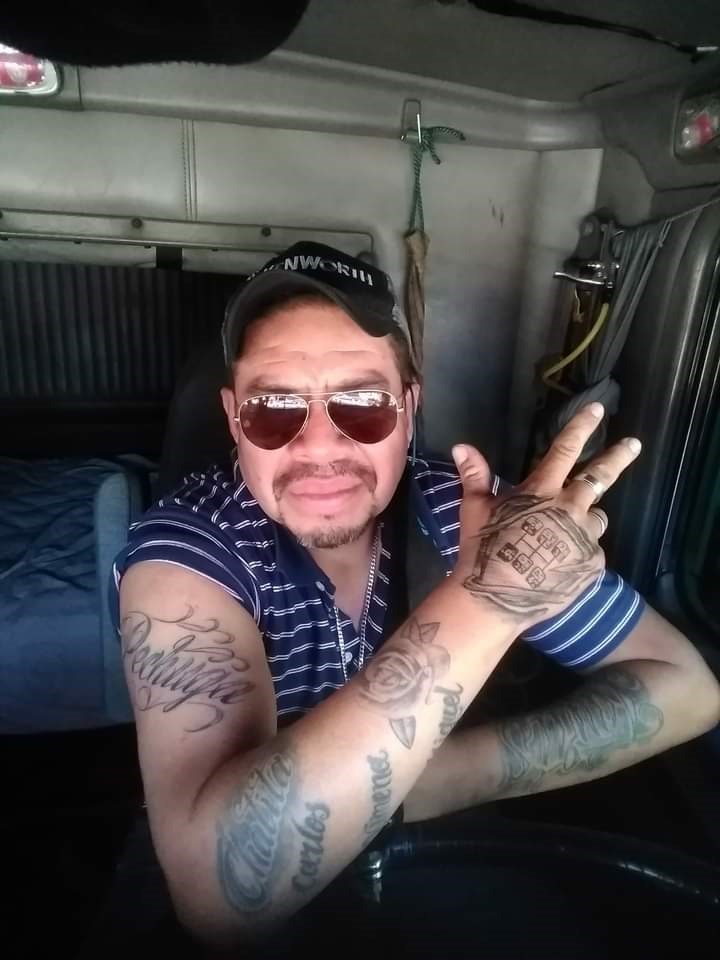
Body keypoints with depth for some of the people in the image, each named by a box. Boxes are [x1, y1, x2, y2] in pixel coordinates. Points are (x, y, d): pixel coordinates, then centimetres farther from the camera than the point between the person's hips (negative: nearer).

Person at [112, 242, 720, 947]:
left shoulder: (460, 509, -16)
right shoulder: (184, 551, -23)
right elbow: (219, 890, -34)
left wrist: (442, 775, -25)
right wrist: (482, 596, -39)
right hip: (261, 921, -2)